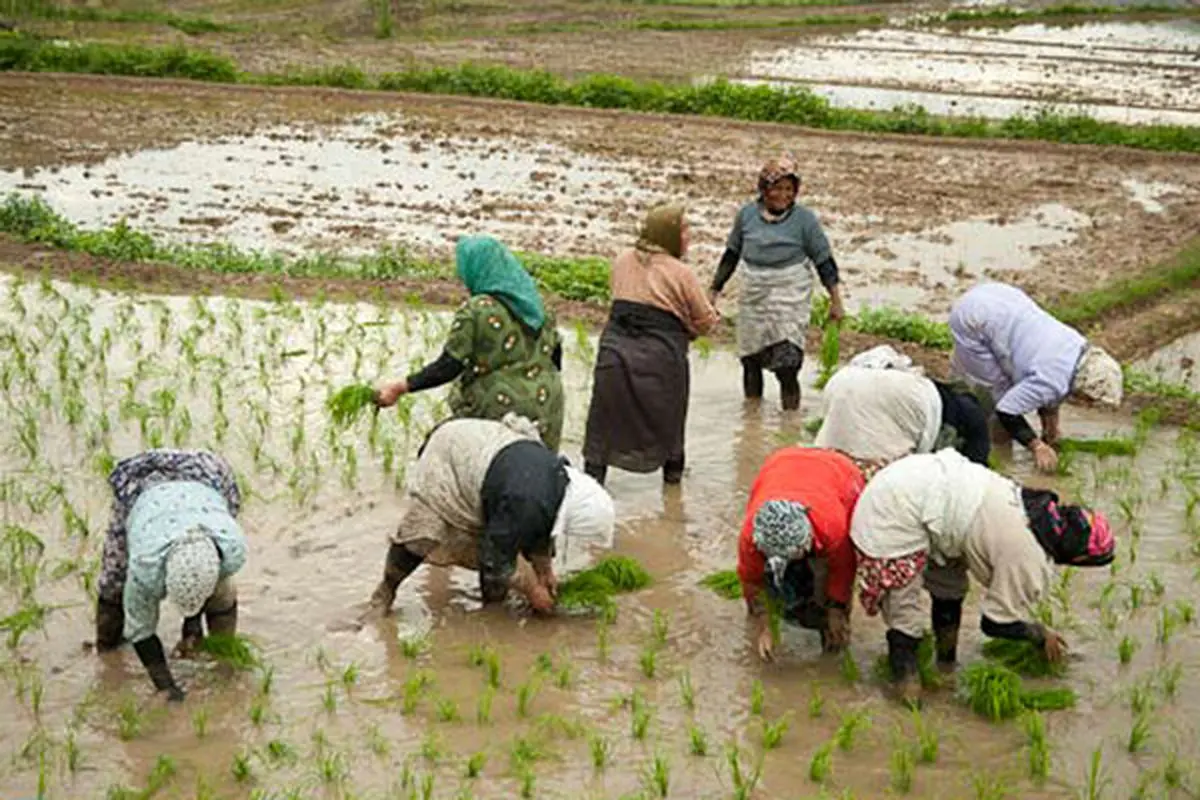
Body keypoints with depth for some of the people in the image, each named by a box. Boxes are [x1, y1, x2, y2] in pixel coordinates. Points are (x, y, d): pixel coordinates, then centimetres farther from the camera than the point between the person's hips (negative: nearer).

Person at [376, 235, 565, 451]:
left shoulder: (475, 311, -12)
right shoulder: (533, 304, 8)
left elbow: (449, 367, -14)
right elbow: (555, 356, 14)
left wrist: (400, 388, -10)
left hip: (500, 411, -7)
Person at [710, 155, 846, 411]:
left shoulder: (804, 219, -4)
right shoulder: (747, 214, 4)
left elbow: (824, 262, 1)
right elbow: (731, 255, 16)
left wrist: (835, 301, -1)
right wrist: (715, 291, 16)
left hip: (790, 296, -4)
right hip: (753, 296, 4)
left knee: (786, 366, -12)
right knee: (750, 362, 10)